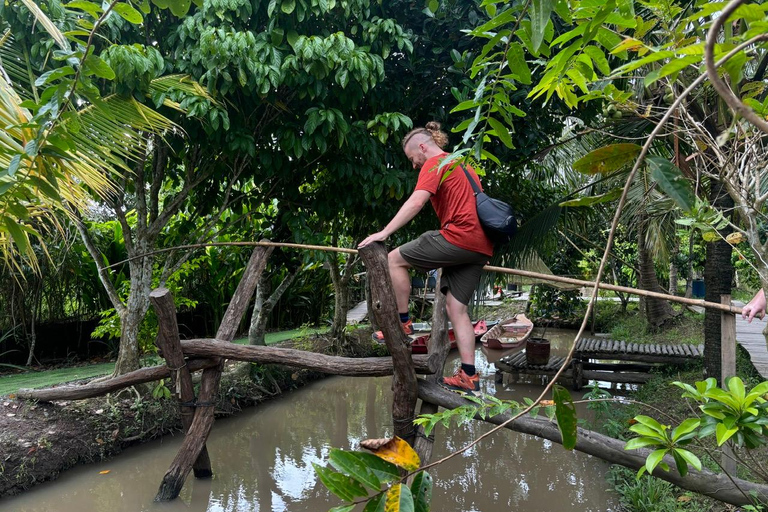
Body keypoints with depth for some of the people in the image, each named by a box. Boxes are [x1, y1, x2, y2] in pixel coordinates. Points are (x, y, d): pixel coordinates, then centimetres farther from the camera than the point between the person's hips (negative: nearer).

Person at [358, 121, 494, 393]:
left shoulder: (435, 163, -1)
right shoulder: (463, 165, 28)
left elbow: (416, 201, -16)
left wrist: (384, 233, -21)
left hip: (459, 237, -9)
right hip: (481, 246, 9)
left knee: (395, 259, 1)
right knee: (456, 307, 8)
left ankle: (403, 323, 6)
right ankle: (469, 376, 4)